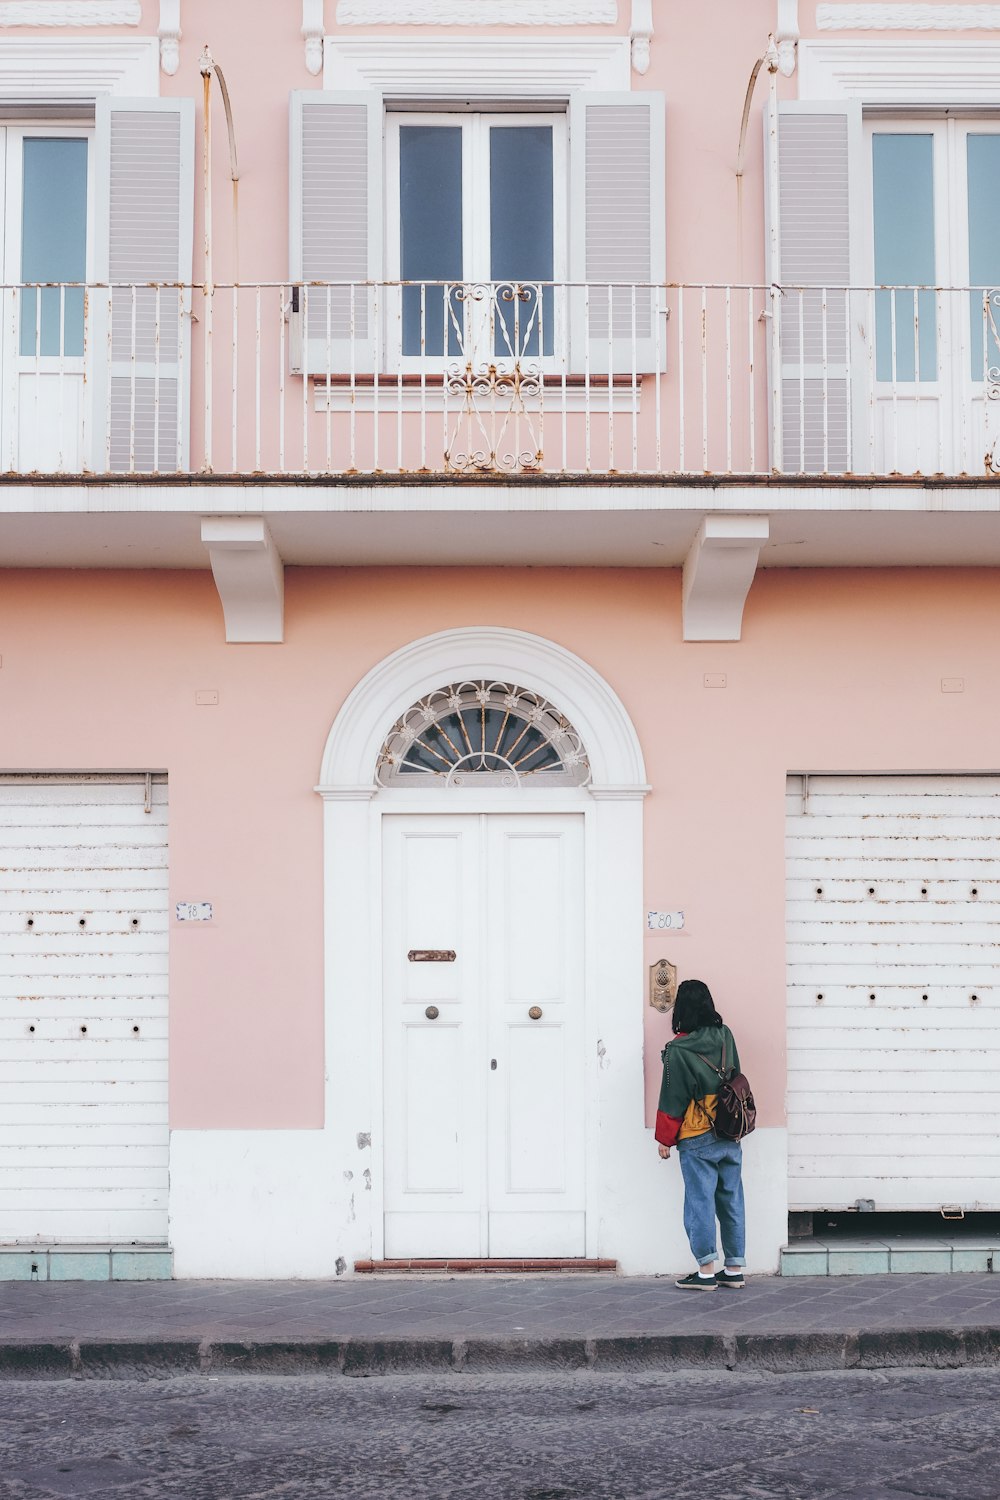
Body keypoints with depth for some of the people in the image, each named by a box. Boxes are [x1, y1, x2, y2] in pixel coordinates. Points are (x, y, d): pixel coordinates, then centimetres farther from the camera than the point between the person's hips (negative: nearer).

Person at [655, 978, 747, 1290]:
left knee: (700, 1202, 0)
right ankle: (734, 1270, 14)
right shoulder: (725, 1036, 2)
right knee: (731, 1201, 9)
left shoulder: (678, 1049, -12)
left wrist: (665, 1139, 1)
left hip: (697, 1140, -5)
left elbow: (673, 1098, -8)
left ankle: (706, 1272, 1)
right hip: (731, 1136, 5)